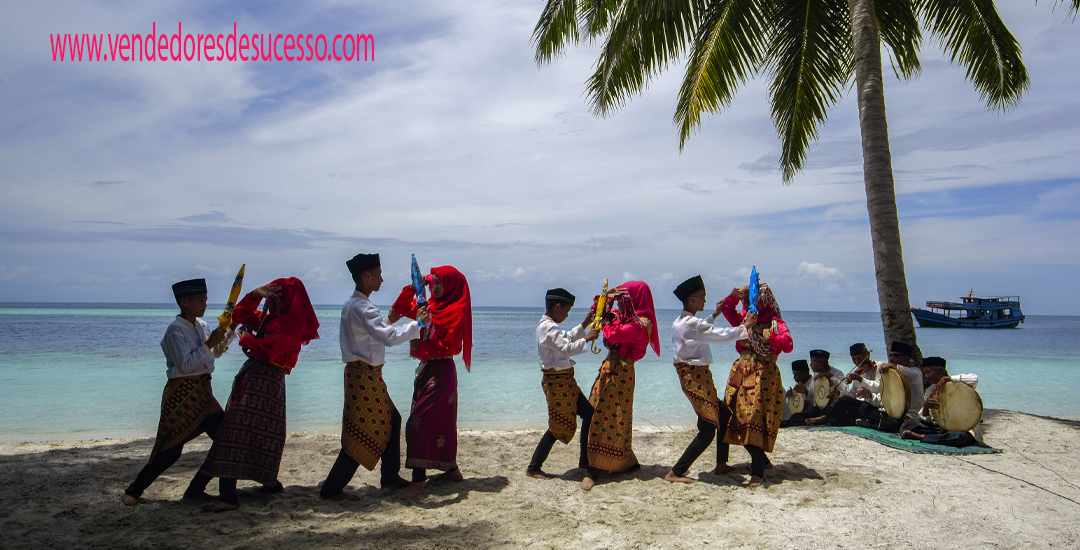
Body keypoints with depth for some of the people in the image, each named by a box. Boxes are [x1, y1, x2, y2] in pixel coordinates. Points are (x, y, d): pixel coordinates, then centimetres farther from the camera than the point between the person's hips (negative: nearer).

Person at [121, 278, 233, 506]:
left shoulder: (202, 326, 12)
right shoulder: (175, 330, -12)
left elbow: (215, 353, 24)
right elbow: (185, 364, -19)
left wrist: (230, 330, 14)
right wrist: (209, 344, -19)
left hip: (202, 391, 8)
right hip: (181, 393, -8)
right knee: (171, 449, -5)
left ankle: (195, 490, 7)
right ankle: (133, 490, 15)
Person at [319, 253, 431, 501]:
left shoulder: (351, 304, 12)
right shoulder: (362, 308, -20)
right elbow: (390, 337, -27)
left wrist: (387, 323, 20)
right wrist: (418, 323, -17)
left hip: (360, 372, 11)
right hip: (365, 376, -11)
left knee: (391, 420, 17)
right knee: (364, 433, -5)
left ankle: (390, 476, 26)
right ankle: (331, 489, 2)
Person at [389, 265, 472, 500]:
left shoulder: (456, 312, -11)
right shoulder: (430, 306, 12)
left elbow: (446, 346, -18)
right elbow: (401, 308, 13)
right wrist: (412, 287, -1)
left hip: (441, 371, -8)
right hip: (426, 369, 8)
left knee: (419, 423, -13)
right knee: (440, 421, 16)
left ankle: (418, 483, -12)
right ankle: (452, 469, 29)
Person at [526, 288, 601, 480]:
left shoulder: (550, 326, 14)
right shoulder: (547, 327, -19)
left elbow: (568, 338, 28)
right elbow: (566, 349, -26)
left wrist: (584, 324, 19)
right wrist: (587, 338, -15)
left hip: (565, 380, 11)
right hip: (557, 381, -11)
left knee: (589, 414, 14)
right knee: (559, 425, -4)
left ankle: (585, 461, 23)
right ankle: (533, 467, 5)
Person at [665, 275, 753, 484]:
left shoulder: (680, 322, 11)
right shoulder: (692, 323, -20)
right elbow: (722, 335, -20)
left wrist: (714, 316, 33)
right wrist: (745, 326, -7)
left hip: (690, 375, 11)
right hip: (696, 377, -10)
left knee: (724, 416, 19)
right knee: (707, 431, -7)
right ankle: (674, 473, -6)